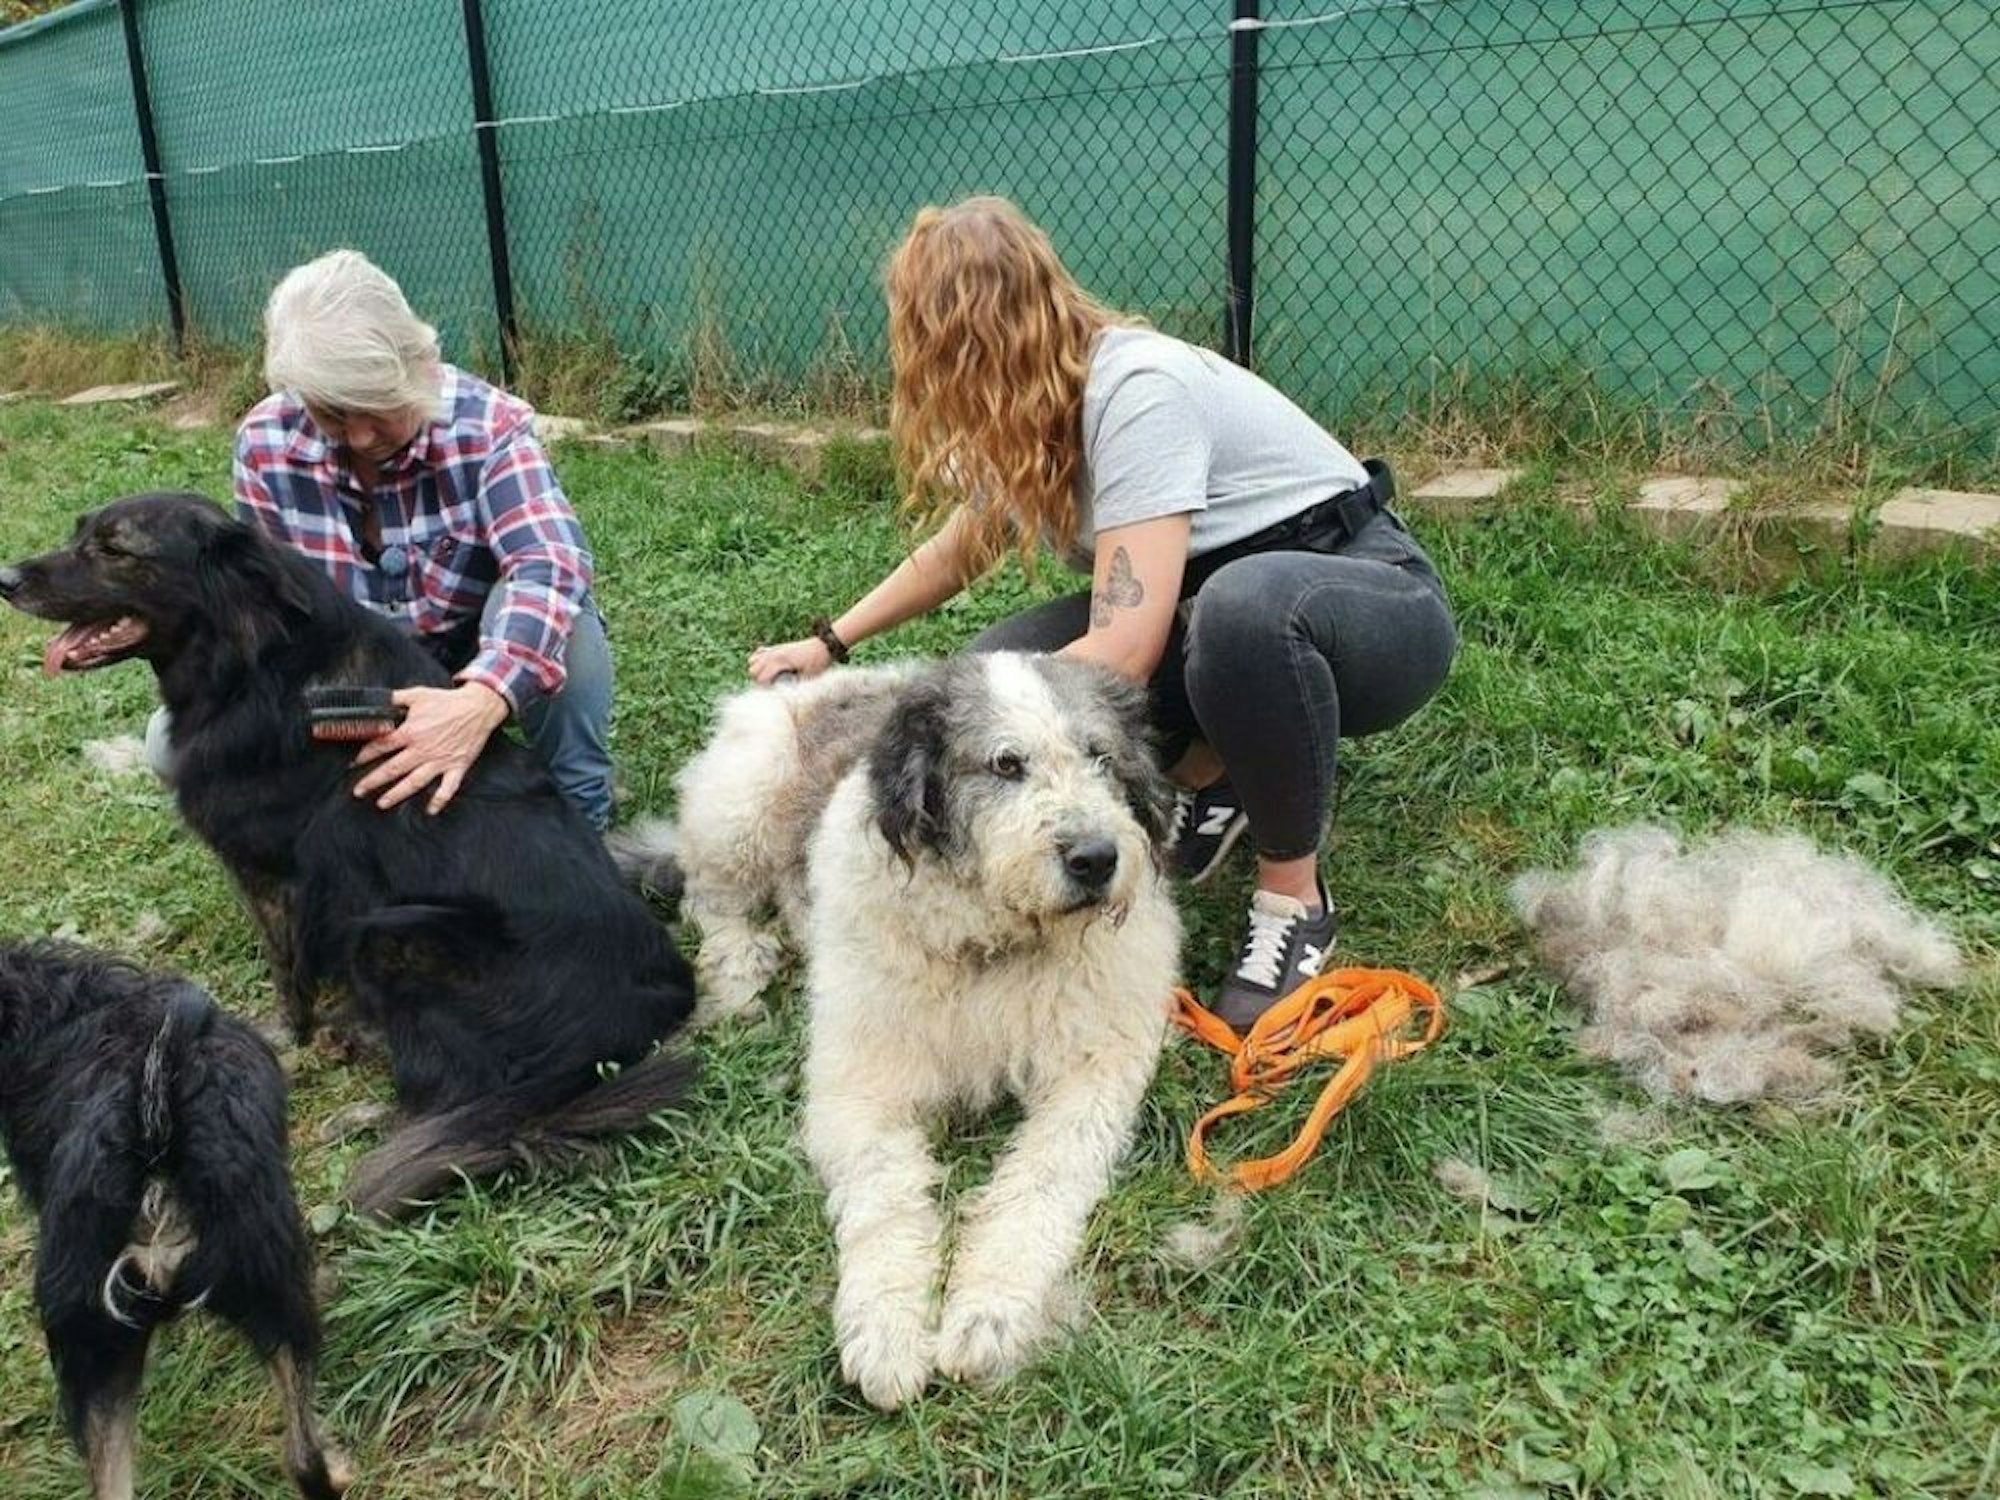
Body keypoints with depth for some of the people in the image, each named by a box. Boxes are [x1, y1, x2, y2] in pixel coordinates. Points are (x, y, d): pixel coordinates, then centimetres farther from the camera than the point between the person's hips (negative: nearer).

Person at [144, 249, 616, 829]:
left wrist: (482, 700, -59)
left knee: (557, 604, -35)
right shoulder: (267, 441, -14)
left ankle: (579, 818, -18)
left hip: (478, 667, -2)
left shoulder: (487, 424, -24)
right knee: (177, 740, -18)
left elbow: (550, 563, -40)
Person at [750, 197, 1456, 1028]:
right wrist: (828, 644, 21)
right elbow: (951, 554, 17)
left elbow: (1123, 653, -34)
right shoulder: (1031, 411, -2)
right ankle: (1209, 780, 9)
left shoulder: (1137, 390, -28)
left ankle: (1294, 897, -19)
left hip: (1375, 600, -7)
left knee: (1244, 604, -43)